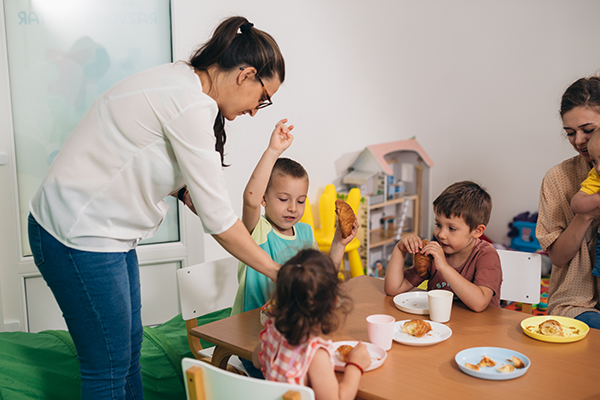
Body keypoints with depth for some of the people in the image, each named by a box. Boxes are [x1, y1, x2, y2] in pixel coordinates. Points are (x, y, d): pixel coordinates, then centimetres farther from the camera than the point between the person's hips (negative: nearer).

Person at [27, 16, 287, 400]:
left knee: (129, 346, 19)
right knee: (109, 369, 3)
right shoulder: (192, 105, -23)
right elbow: (217, 216, -20)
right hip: (79, 238, -10)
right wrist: (275, 271, -9)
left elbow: (179, 179, 12)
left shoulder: (180, 82, 6)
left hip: (103, 231, 10)